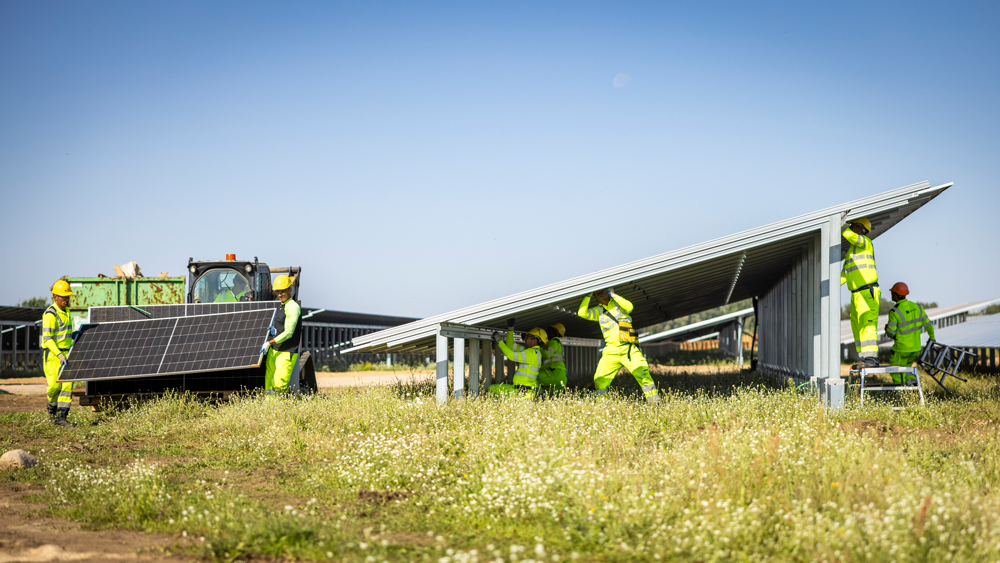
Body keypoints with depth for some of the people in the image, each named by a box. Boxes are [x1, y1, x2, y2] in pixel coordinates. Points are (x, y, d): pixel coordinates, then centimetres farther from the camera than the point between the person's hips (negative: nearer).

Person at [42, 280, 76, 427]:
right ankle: (52, 407, 25)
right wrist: (59, 355, -30)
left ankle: (61, 417, -8)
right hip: (53, 354, -7)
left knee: (68, 384, -5)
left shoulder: (65, 311, 12)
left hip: (65, 353, 7)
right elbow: (47, 338, -20)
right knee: (55, 384, -5)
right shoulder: (50, 315, -15)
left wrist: (71, 349, 27)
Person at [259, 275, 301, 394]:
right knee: (269, 384, 5)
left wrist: (269, 342, -17)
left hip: (286, 353, -9)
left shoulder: (293, 307, -12)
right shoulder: (281, 307, 17)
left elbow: (288, 333, -17)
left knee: (279, 385, -13)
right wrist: (274, 331, 6)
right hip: (273, 351, 9)